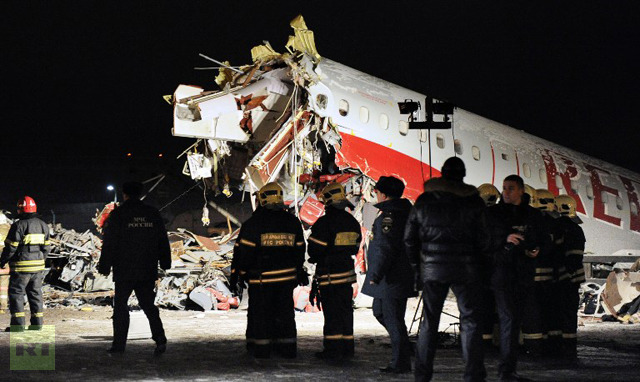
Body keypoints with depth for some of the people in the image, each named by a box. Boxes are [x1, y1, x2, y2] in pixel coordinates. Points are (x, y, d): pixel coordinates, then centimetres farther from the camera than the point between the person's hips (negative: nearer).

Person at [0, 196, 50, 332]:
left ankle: (18, 323, -4)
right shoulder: (43, 225, 9)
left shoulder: (18, 225, -13)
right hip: (38, 266, 6)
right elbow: (46, 247, 13)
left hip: (21, 267, -6)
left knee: (16, 293, 1)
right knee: (35, 293, 13)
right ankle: (37, 322, 12)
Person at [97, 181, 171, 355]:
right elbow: (163, 241, 13)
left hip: (124, 271, -4)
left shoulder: (117, 215, -5)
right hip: (148, 271, 4)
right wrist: (165, 263, 20)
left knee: (120, 305, 6)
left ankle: (119, 344, 5)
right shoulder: (153, 214, 8)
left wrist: (104, 267, -4)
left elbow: (109, 244, -8)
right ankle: (160, 338, -9)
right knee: (148, 304, 9)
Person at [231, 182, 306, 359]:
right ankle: (287, 347, 14)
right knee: (285, 312, 12)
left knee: (259, 313, 5)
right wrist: (298, 270, 22)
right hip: (286, 276, 4)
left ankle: (261, 348, 7)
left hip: (261, 277, -4)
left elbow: (244, 249, -9)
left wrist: (239, 271, 1)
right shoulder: (292, 222, 5)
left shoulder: (254, 222, -9)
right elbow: (299, 249, 11)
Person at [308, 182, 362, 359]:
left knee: (332, 313, -3)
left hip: (329, 274, -7)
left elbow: (315, 249, -13)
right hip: (347, 272, 7)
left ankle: (333, 349, -3)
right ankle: (347, 348, 18)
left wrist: (316, 258, 7)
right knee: (345, 310, 13)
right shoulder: (352, 222, 9)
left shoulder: (324, 222, -16)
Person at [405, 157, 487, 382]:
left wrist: (417, 263, 17)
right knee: (471, 321, 2)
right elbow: (483, 238, -6)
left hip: (432, 268, 3)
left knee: (429, 321, 11)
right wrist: (476, 258, 10)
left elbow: (410, 237, 5)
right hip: (466, 269, -2)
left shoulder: (424, 200, 3)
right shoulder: (474, 201, -5)